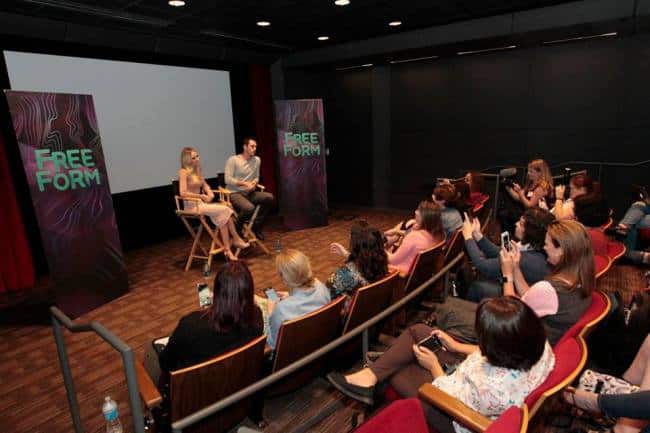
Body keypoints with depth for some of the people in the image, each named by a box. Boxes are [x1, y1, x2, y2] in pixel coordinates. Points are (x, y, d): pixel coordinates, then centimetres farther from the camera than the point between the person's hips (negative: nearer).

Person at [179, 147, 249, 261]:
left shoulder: (196, 170, 14)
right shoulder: (183, 172, -10)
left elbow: (205, 184, 25)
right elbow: (183, 193, -21)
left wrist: (210, 193, 3)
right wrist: (202, 196, -18)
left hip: (201, 203, 7)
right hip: (192, 205, -7)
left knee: (222, 216, -20)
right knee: (224, 210, -22)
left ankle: (227, 249, -18)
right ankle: (236, 239, -7)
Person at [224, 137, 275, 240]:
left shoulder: (257, 160, 8)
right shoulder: (233, 160, -8)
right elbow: (228, 180, -13)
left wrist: (254, 182, -8)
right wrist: (245, 183, -18)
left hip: (249, 193, 6)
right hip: (234, 193, -6)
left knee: (270, 197, -17)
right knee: (250, 208, -34)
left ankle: (256, 226, -4)